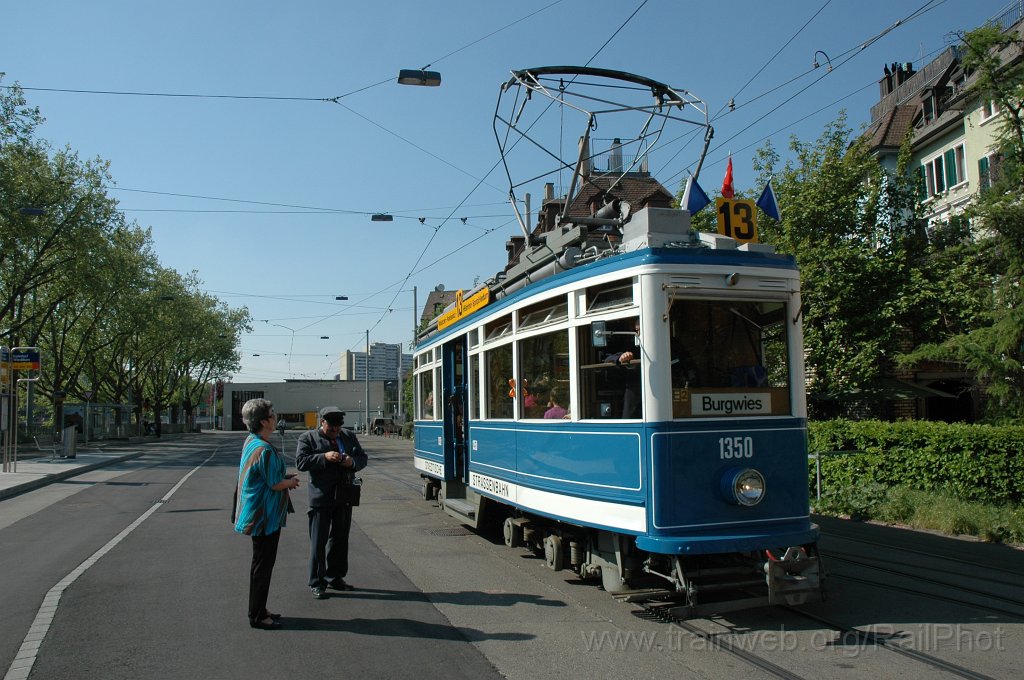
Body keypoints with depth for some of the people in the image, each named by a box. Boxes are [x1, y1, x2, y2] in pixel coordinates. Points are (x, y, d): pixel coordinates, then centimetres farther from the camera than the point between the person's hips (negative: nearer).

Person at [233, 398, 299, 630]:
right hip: (265, 515, -10)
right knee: (263, 565, 0)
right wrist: (292, 481, -1)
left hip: (258, 515, 10)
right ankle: (257, 616, 10)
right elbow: (276, 484, -20)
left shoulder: (251, 442, 8)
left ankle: (258, 610, 29)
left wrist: (285, 478, 8)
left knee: (261, 563, 19)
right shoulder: (264, 449, -24)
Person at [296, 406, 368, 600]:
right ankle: (317, 583, 9)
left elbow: (362, 458, 14)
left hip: (344, 496, 5)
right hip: (321, 497, -5)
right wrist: (324, 457, -23)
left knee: (340, 539, 13)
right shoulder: (307, 438, -1)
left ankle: (335, 577, 25)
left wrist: (352, 462, -8)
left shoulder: (349, 436, 13)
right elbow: (301, 462, -12)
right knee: (319, 541, 0)